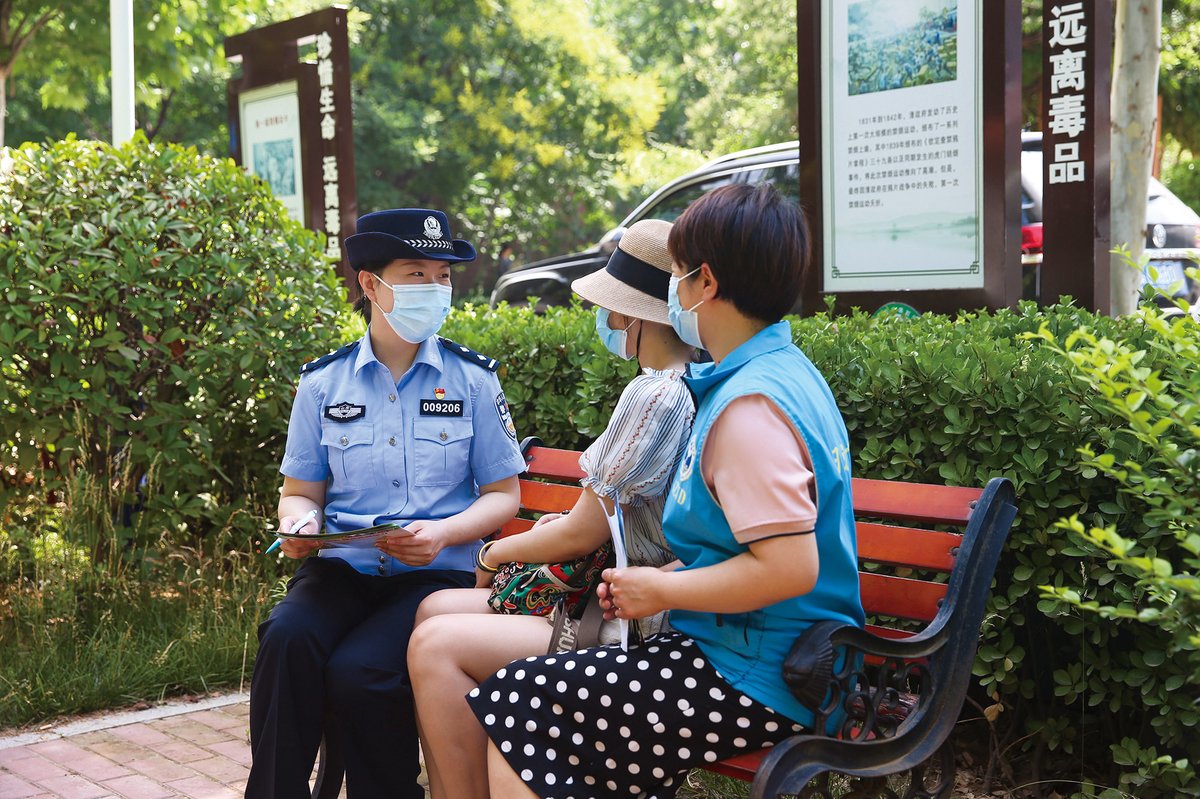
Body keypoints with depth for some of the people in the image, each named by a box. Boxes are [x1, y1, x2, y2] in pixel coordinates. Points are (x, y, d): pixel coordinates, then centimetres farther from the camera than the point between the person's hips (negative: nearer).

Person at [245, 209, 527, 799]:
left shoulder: (472, 379, 5)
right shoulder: (323, 383, 9)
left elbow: (503, 495, 7)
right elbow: (300, 489, 17)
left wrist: (444, 532, -12)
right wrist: (298, 520, -8)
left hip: (438, 574, -2)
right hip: (343, 568, 2)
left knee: (359, 671, -30)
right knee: (287, 639, -31)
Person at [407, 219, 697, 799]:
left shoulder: (655, 395, -19)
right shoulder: (694, 382, 12)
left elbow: (582, 535, -15)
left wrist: (497, 552, 2)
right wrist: (568, 523, 10)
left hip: (636, 630, -11)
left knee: (436, 647, -16)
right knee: (436, 609, 8)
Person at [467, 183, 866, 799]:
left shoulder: (750, 406, -21)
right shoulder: (786, 372, 12)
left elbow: (789, 567, -28)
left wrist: (659, 589, -14)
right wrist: (653, 583, 10)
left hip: (756, 680, -10)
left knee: (507, 709, -10)